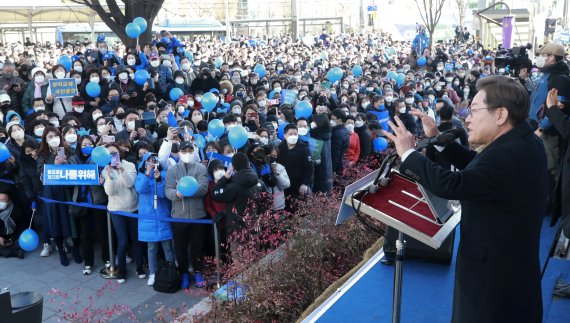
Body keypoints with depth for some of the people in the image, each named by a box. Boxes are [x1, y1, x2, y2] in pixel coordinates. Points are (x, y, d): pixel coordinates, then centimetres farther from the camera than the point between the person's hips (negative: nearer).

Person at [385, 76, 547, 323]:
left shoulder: (508, 156, -29)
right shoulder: (523, 141, 3)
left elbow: (451, 185, -35)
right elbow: (477, 165, 11)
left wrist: (408, 153, -23)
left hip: (494, 273, -9)